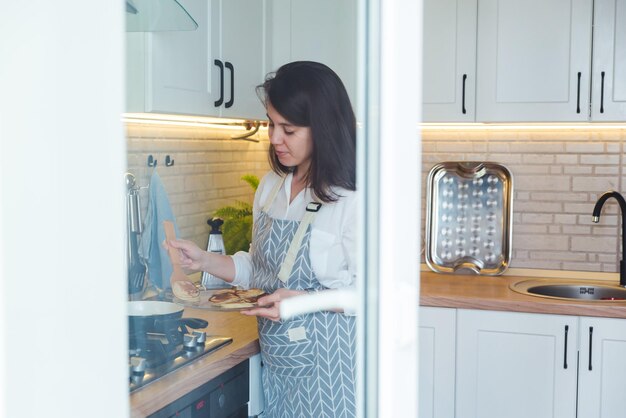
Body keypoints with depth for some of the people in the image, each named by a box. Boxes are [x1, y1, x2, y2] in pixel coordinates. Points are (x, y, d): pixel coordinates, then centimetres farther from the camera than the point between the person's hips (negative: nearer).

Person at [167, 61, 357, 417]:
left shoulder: (351, 199, -17)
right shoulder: (271, 187, 6)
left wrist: (303, 300, -25)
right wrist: (205, 261, 0)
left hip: (327, 363, -6)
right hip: (277, 360, 7)